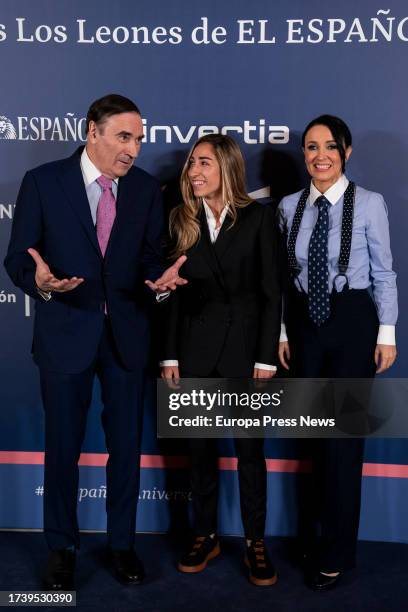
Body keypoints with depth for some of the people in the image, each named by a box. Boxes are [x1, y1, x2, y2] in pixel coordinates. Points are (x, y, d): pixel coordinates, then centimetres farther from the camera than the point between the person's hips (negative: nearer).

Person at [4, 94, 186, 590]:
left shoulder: (146, 188, 2)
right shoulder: (42, 182, -7)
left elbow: (150, 257, 5)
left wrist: (158, 280, -18)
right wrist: (40, 282, -29)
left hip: (126, 333, 3)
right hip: (65, 332, -2)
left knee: (126, 443, 11)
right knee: (63, 445, 9)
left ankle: (121, 542, 32)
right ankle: (61, 548, 30)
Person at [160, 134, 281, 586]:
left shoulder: (257, 217, -2)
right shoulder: (183, 220, 6)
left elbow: (270, 291, -3)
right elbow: (173, 293, 6)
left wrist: (266, 358, -8)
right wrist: (170, 355, 2)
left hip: (245, 344, -2)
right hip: (196, 346, 3)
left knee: (249, 448, 5)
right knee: (200, 446, 10)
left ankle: (256, 542, 20)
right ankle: (205, 536, 26)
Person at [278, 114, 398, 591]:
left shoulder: (369, 204, -6)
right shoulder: (290, 207, 4)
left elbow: (383, 272, -3)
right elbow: (285, 275, 7)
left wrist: (386, 333, -4)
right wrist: (282, 332, 7)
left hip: (352, 322, -3)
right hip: (304, 323, 4)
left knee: (344, 436, 1)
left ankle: (336, 552, 16)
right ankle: (325, 531, 30)